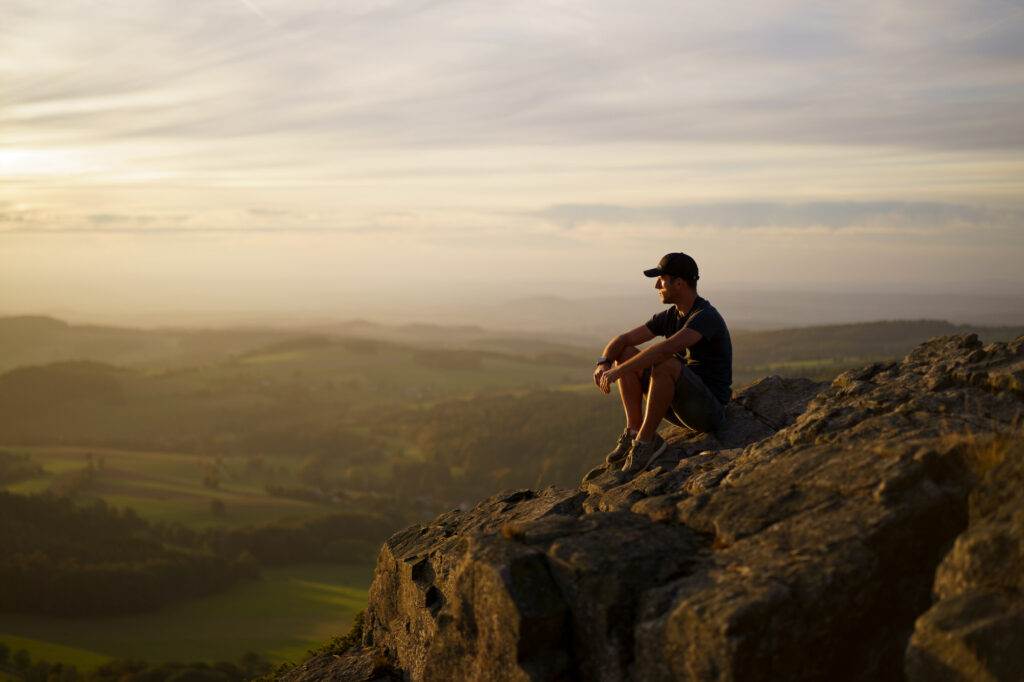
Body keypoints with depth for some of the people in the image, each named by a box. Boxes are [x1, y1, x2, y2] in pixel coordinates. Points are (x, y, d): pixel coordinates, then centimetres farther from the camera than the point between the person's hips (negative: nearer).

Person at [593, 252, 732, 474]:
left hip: (709, 410, -8)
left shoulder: (706, 316, -19)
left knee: (665, 363, -35)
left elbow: (665, 349, -35)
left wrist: (618, 371, -33)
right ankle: (634, 432, -8)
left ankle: (645, 440, -22)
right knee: (626, 354, 0)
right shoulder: (669, 316, 8)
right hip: (679, 407, 8)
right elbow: (623, 340, 7)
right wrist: (604, 363, -14)